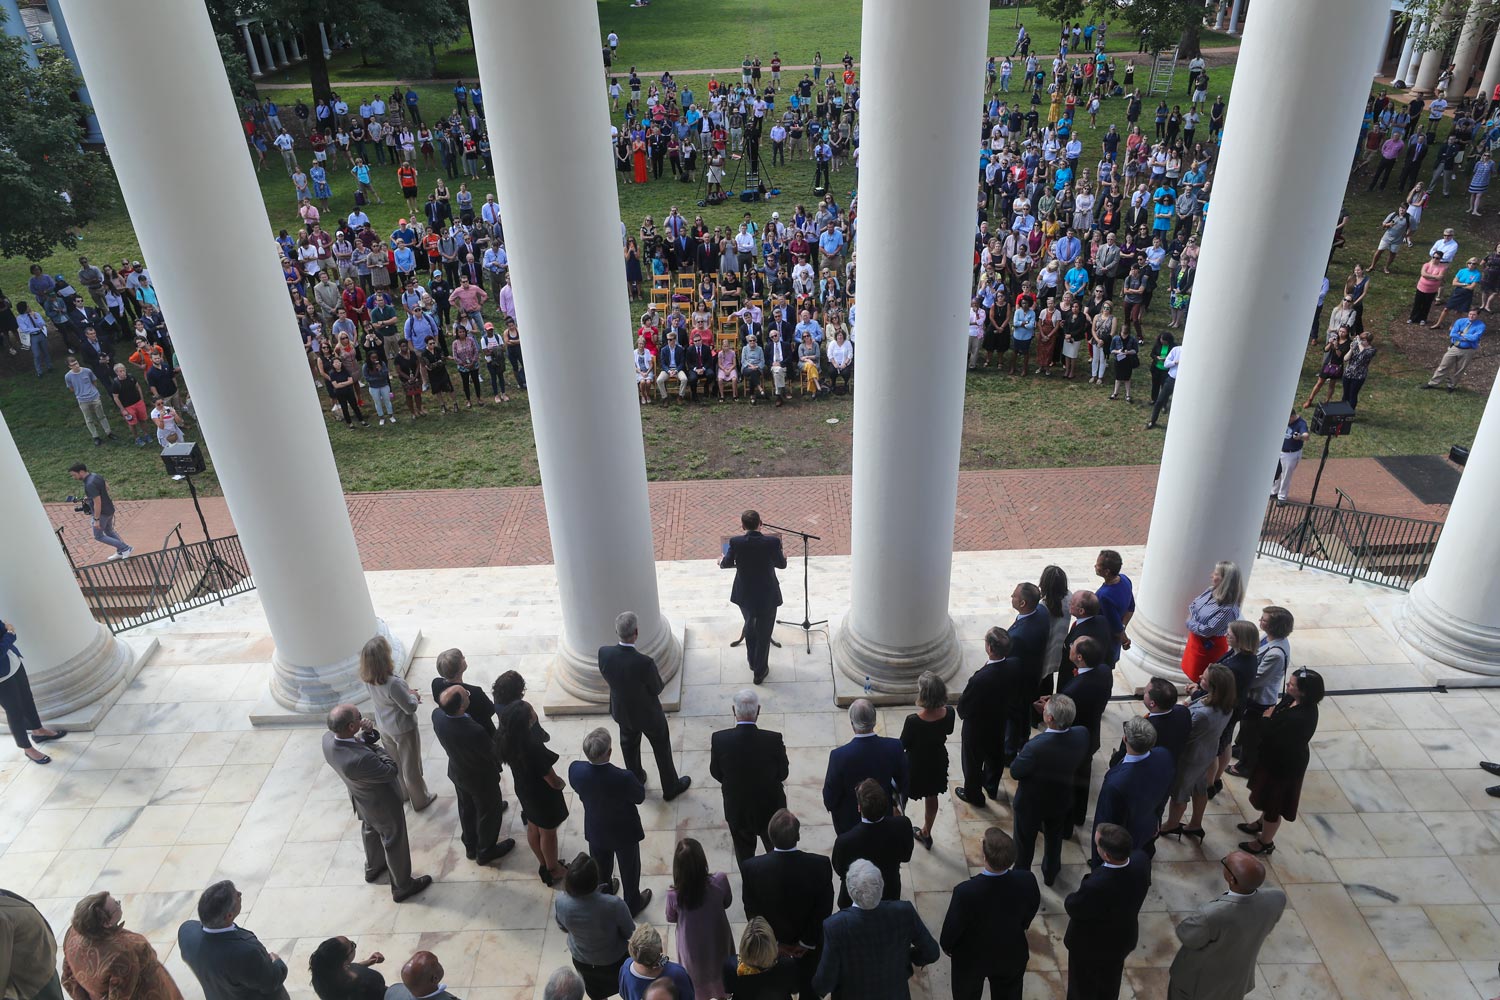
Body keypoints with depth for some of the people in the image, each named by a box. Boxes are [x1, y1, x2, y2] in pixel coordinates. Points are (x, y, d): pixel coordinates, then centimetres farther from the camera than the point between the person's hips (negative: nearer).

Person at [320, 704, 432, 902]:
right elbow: (391, 770, -30)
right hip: (383, 804, -7)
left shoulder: (328, 738, -23)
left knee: (371, 830, 34)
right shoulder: (358, 759, -46)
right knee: (394, 843, 18)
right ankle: (402, 886, 41)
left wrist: (368, 734, -23)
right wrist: (374, 746, -24)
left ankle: (373, 867, 61)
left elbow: (358, 742, -4)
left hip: (363, 802, 7)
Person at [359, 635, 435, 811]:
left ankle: (402, 794, 50)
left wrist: (406, 693, 1)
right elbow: (410, 708, -25)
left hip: (384, 727, 6)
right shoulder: (393, 683, -37)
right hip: (403, 729, -6)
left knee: (395, 763, 29)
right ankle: (420, 800, 36)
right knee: (411, 767, 16)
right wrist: (413, 695, -6)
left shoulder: (368, 679, -15)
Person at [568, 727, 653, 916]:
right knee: (629, 869, 26)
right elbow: (640, 797, -19)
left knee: (600, 868, 31)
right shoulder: (623, 778, -40)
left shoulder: (575, 770, -29)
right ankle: (632, 904, 49)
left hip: (595, 831, 3)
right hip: (624, 832, -3)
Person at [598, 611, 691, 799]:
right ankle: (670, 788, 43)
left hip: (621, 711, 4)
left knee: (629, 745, 31)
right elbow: (657, 689, -20)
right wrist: (658, 677, 1)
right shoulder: (644, 663, -39)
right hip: (648, 714, -4)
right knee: (662, 749, 22)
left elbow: (607, 677, -6)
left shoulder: (603, 653, -26)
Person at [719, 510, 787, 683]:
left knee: (749, 627, 29)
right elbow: (781, 565, -2)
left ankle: (753, 662, 46)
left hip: (744, 595, 2)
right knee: (764, 633, 16)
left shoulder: (735, 542, -18)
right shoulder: (773, 542, -20)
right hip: (768, 596, -2)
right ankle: (759, 672, 29)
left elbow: (727, 563, 0)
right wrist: (784, 556, 22)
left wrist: (721, 562, 24)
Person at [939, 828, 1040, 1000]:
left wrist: (946, 945, 2)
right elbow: (1031, 910, -7)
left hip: (971, 958, -3)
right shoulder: (1027, 881, -31)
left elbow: (953, 926, -21)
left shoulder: (966, 891, -41)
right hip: (1012, 954, 3)